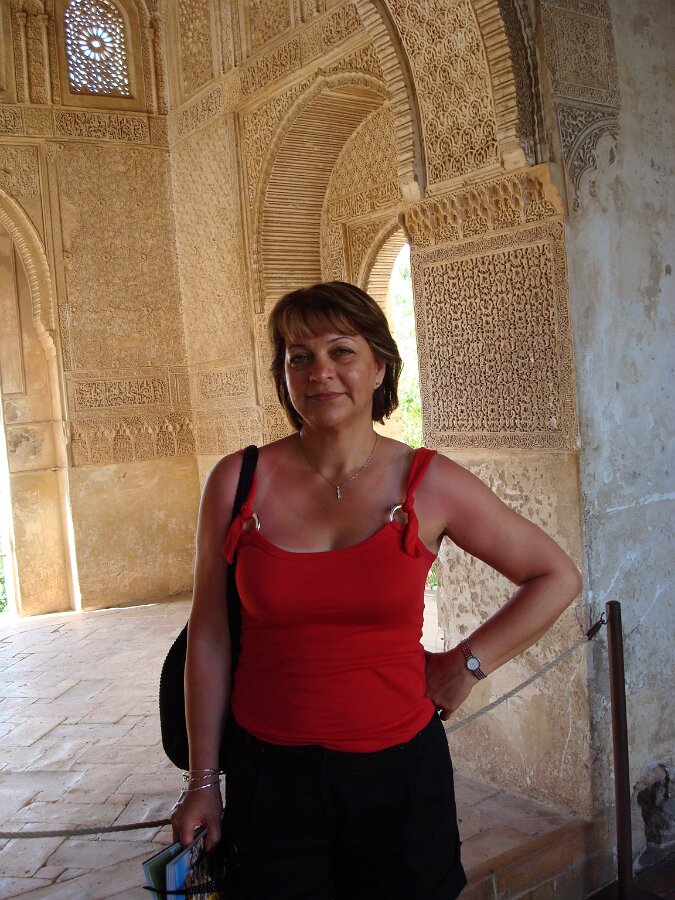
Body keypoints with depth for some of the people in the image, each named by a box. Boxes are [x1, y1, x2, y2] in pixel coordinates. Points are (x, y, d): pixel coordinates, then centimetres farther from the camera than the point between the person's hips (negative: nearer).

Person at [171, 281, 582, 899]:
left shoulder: (428, 483, -7)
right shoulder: (237, 482, -6)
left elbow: (557, 578, 3)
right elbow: (209, 639, 0)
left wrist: (466, 665, -2)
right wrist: (202, 781, 3)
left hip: (399, 770, 1)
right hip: (269, 773, 0)